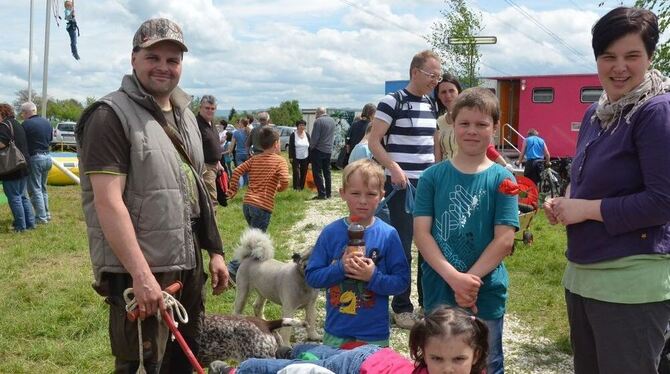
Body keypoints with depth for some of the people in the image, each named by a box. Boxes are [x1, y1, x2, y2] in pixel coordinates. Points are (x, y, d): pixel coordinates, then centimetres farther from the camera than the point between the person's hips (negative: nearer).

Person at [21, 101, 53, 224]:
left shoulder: (26, 124, -15)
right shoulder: (46, 122, 8)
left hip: (34, 158, -7)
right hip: (47, 157, 8)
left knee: (35, 189, 0)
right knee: (43, 188, 19)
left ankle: (41, 217, 0)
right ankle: (46, 213, 23)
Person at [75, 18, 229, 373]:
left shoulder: (185, 115, 12)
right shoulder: (111, 116, -13)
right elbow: (108, 202, -21)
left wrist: (215, 250, 15)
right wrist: (141, 274, -25)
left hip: (188, 264, 8)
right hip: (138, 270, -8)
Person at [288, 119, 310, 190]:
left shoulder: (307, 135, 6)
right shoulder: (293, 135, -4)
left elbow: (310, 146, 9)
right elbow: (290, 147, -5)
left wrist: (310, 158, 5)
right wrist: (291, 157, -11)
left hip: (305, 158, 3)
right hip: (296, 158, -3)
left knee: (304, 174, 6)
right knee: (296, 173, -8)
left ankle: (302, 188, 16)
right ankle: (296, 188, -3)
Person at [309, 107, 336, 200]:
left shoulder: (318, 121, -16)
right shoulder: (332, 120, 8)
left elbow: (315, 137, -16)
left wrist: (311, 147, -3)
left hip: (319, 150, -7)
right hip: (329, 150, 7)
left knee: (317, 173, -3)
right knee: (327, 172, 15)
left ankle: (322, 194, -7)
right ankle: (328, 194, 18)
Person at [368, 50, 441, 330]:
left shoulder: (431, 105, 12)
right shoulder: (393, 101, -9)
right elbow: (374, 142, -11)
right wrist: (394, 168, -23)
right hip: (401, 184, -6)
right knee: (402, 246, -1)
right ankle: (401, 307, 11)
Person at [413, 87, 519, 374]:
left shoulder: (501, 179, -5)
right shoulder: (432, 176, -2)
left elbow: (504, 240, -9)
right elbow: (421, 233, -8)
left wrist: (470, 280, -18)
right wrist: (454, 278, -20)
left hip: (486, 295, -1)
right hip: (438, 292, 1)